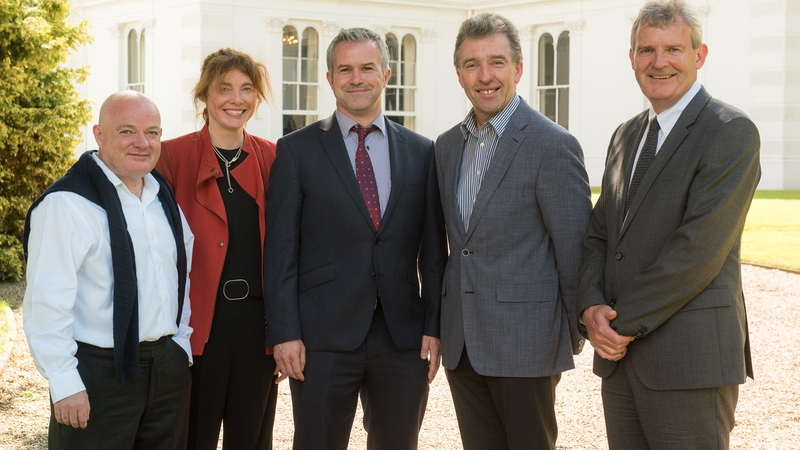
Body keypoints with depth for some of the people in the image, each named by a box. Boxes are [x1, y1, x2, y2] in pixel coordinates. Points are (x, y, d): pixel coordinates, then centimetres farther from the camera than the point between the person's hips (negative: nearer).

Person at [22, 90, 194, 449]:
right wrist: (65, 385, -17)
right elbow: (47, 303, -17)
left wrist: (181, 344, 13)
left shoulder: (164, 197, 11)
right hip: (99, 373, -7)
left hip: (168, 366, 7)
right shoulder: (67, 203, -13)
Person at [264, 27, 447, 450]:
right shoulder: (297, 149, 2)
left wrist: (434, 326, 1)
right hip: (323, 336, -2)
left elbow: (433, 250, 8)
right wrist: (284, 333, -8)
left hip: (403, 336, 2)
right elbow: (281, 249, -2)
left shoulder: (421, 152, 8)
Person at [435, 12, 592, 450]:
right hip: (461, 341, 6)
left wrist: (574, 331, -5)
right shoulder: (447, 146, 11)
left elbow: (574, 248, -9)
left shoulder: (554, 146, -11)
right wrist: (446, 323, 13)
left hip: (525, 339, -6)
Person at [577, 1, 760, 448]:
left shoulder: (731, 131, -9)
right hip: (621, 347, 7)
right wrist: (592, 307, -4)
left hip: (691, 357, -7)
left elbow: (700, 246, -17)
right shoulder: (626, 136, 16)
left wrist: (624, 322, -13)